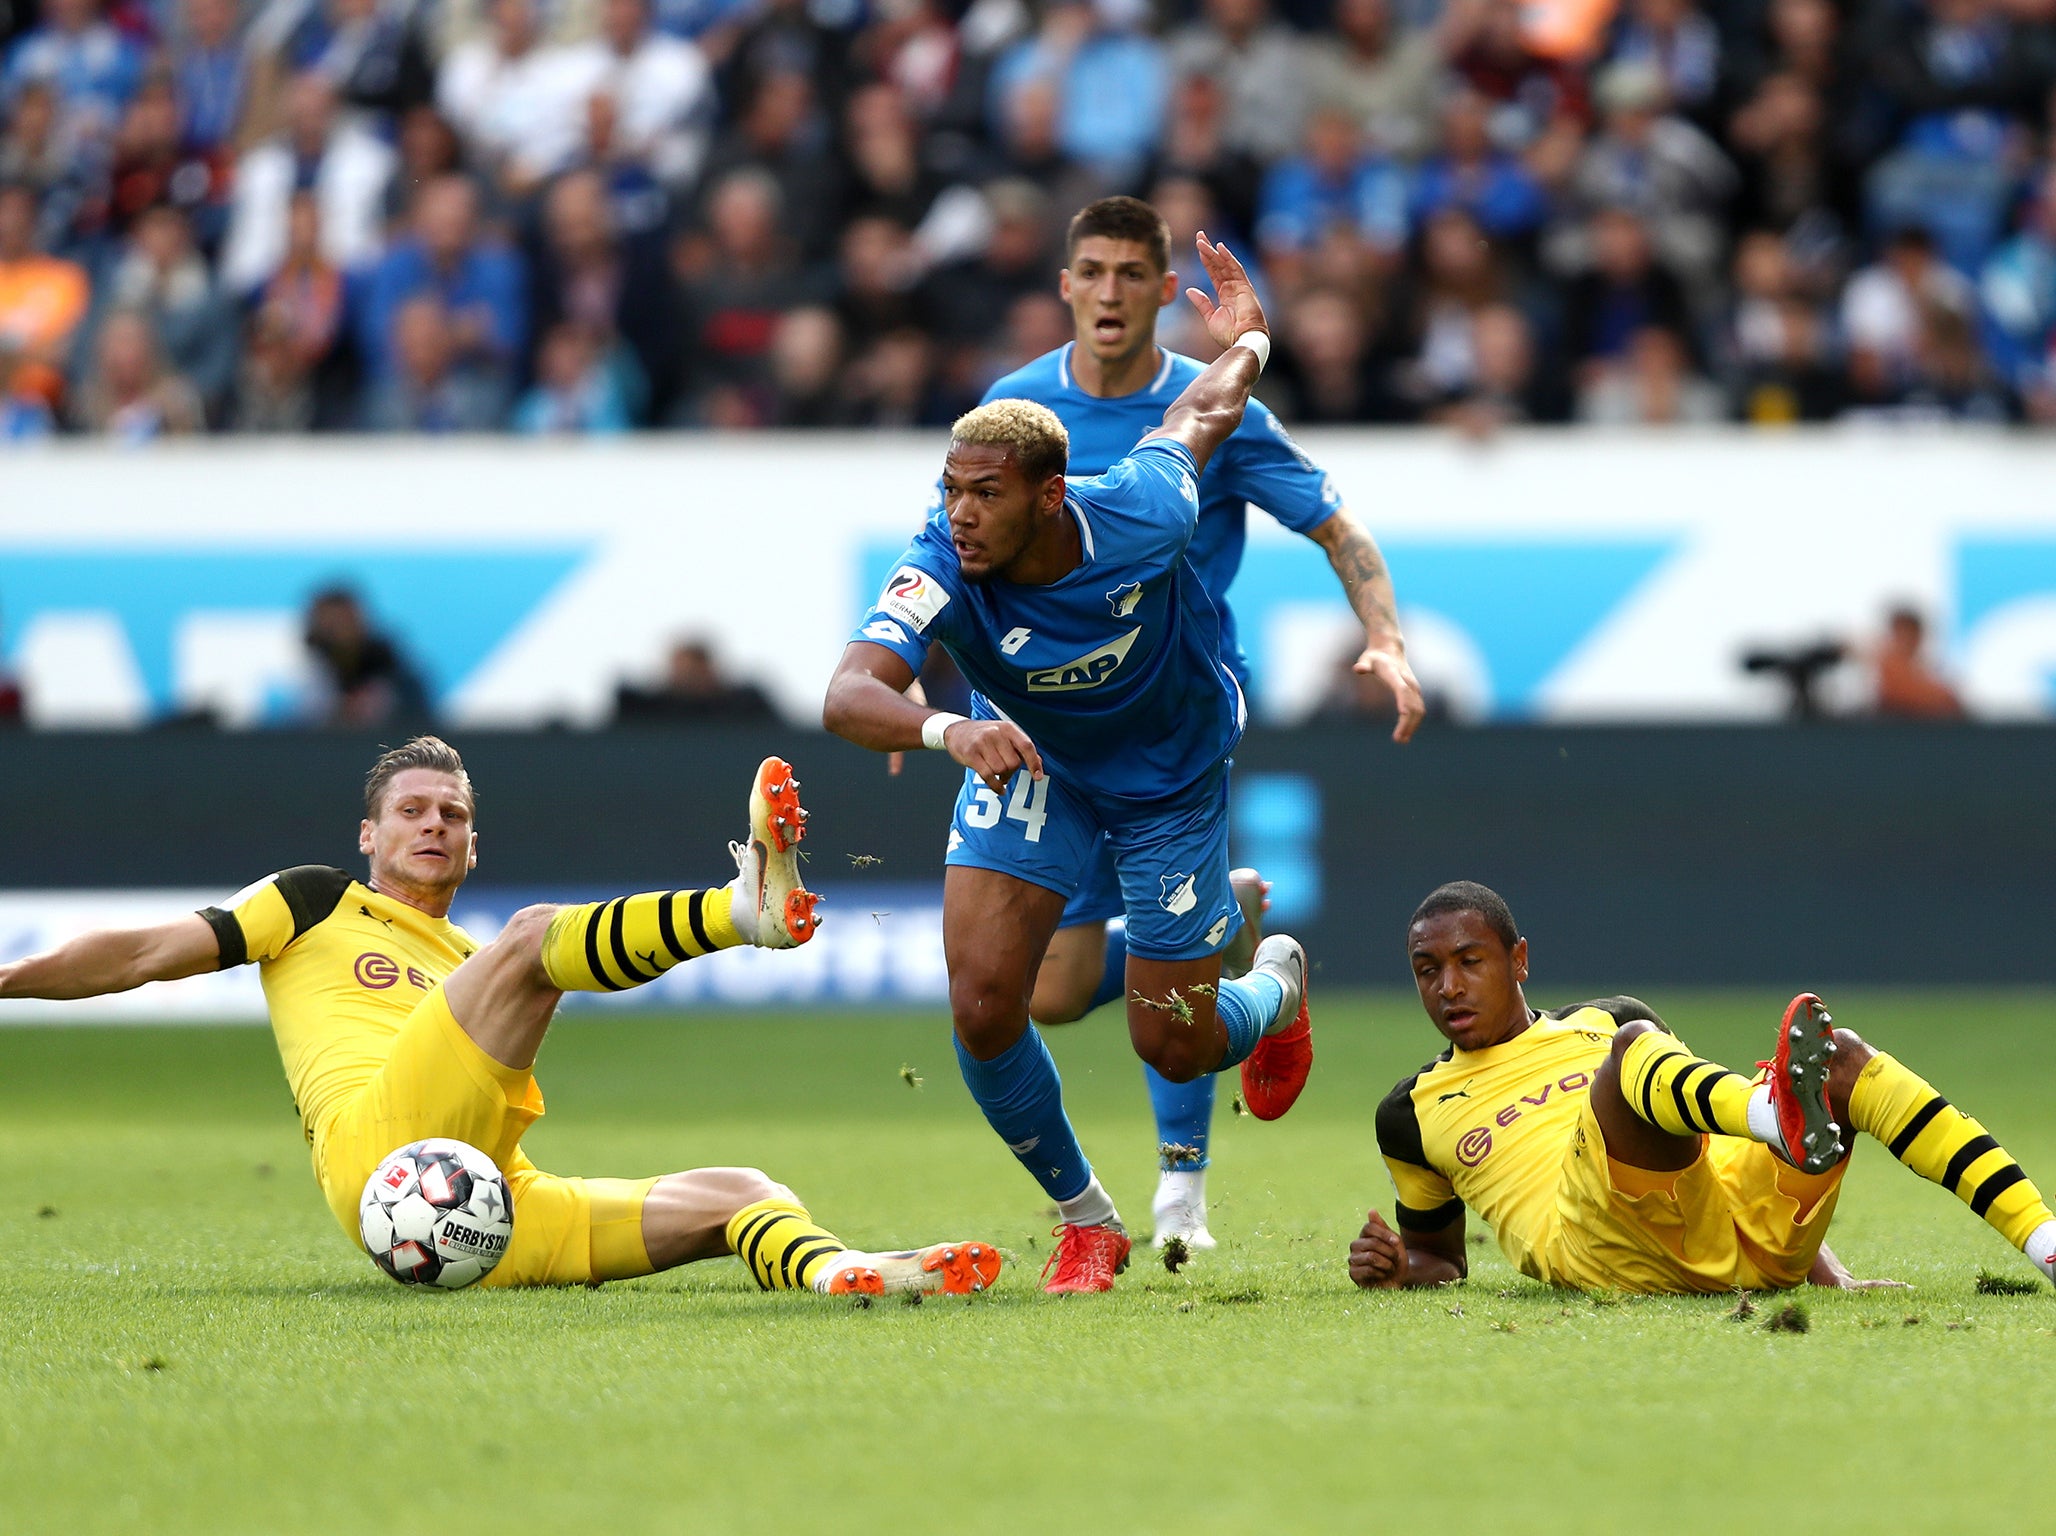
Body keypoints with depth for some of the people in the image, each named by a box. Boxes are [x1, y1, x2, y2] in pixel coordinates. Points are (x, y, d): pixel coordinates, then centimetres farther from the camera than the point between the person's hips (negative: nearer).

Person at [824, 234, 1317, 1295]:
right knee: (984, 1008, -15)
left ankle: (1276, 984, 41)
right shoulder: (940, 568, -33)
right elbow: (848, 695, -46)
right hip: (1026, 761, 1)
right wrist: (945, 729, -67)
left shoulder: (1137, 516, -33)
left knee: (1176, 1046, 2)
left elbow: (1203, 411, -11)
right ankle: (1084, 1218, 11)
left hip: (1172, 776, -1)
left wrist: (1244, 344, 12)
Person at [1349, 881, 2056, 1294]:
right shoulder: (1413, 1112, 28)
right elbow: (1443, 1260, 37)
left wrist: (1832, 1277, 16)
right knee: (1634, 1048, -27)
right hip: (1607, 1247, -3)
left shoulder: (1603, 1021, 31)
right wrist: (1401, 1268, 10)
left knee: (1843, 1056, -20)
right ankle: (1785, 1114, -63)